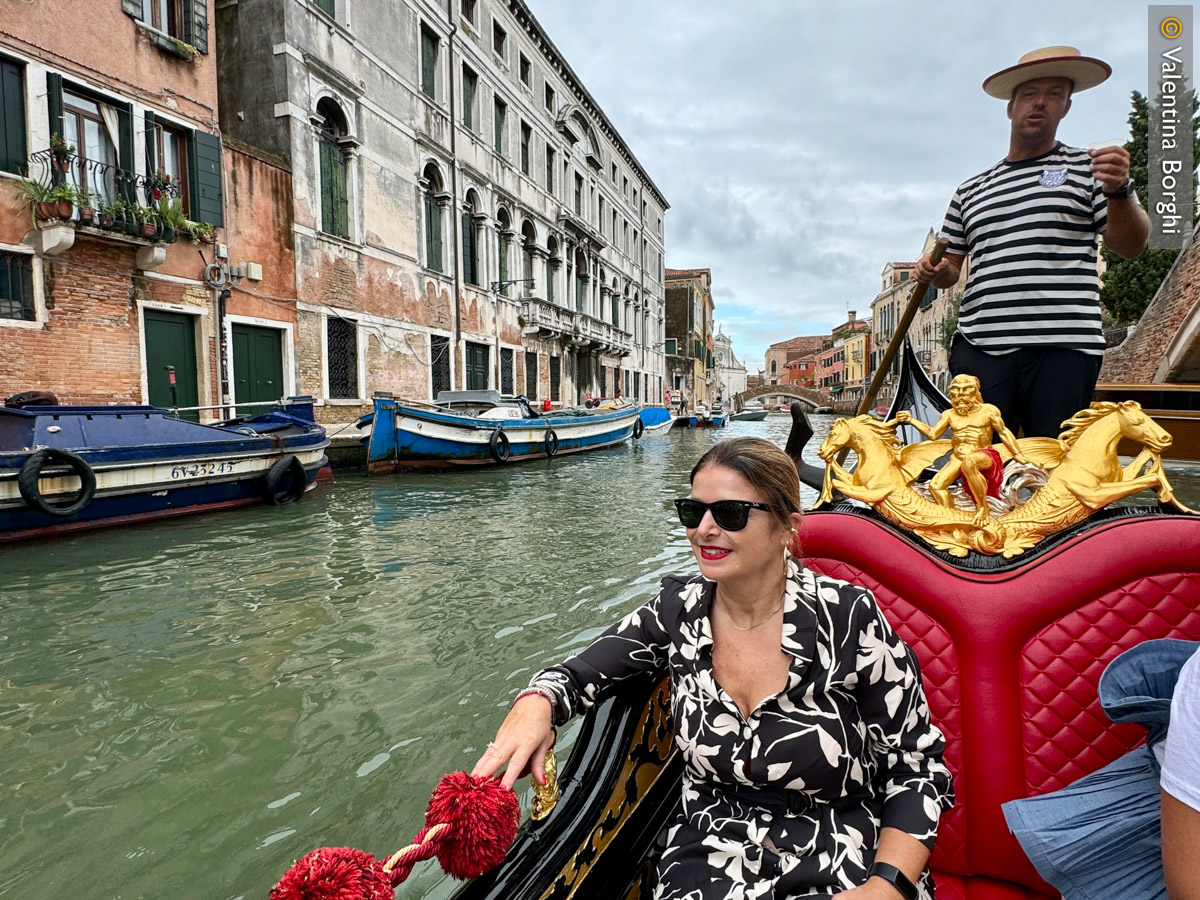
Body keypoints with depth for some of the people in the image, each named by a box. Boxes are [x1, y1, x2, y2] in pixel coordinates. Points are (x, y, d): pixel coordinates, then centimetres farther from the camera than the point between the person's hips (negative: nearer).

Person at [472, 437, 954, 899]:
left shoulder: (847, 618, -12)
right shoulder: (679, 610, -1)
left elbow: (918, 766, -5)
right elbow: (576, 673, 3)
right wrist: (535, 704, -19)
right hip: (712, 860, 3)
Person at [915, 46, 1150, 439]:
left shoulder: (1087, 168, 12)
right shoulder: (970, 190, 20)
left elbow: (1130, 245, 3)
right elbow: (952, 266, 21)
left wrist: (1119, 191, -15)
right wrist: (935, 271, -2)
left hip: (1062, 349, -2)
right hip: (980, 348, 2)